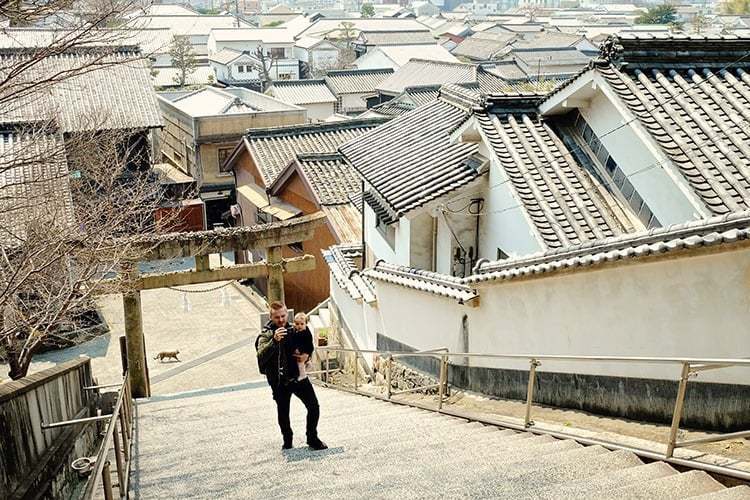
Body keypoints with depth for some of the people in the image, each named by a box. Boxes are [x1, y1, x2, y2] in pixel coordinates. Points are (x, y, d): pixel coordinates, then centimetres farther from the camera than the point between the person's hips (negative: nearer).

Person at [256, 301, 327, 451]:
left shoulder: (295, 330, 3)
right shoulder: (266, 335, -9)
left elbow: (308, 347, 20)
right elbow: (261, 357, -27)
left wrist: (307, 355, -3)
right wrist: (274, 340, -40)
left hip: (299, 376, 3)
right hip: (279, 381, -3)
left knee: (314, 407, -2)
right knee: (283, 413, 8)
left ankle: (312, 438, 17)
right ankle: (287, 442, 30)